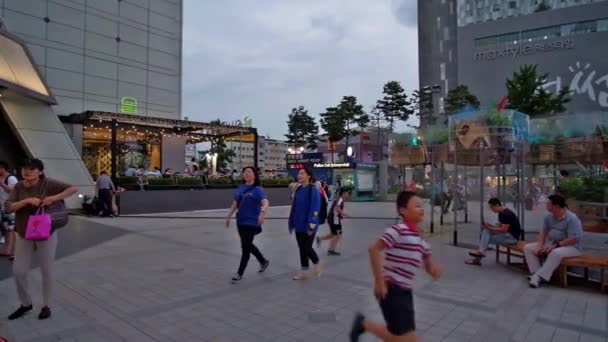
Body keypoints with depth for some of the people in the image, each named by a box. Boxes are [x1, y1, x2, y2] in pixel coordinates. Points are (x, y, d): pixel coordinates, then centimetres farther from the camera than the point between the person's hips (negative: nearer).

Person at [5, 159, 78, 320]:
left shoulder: (48, 184, -13)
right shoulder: (18, 187, -1)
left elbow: (74, 189, -16)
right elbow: (8, 207, -8)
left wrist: (53, 198, -26)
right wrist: (27, 200, -23)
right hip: (24, 236, 4)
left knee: (46, 272, 8)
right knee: (18, 271, 8)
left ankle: (46, 305, 27)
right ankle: (26, 304, 31)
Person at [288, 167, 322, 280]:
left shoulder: (313, 190, -13)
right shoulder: (298, 189, 9)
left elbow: (315, 208, -18)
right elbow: (294, 207, 12)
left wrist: (311, 226, -21)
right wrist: (291, 223, 12)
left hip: (308, 226, -7)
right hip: (299, 225, 7)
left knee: (307, 248, -1)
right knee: (301, 248, 11)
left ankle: (317, 263, 27)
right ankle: (304, 272, 21)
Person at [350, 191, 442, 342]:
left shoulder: (421, 239, 11)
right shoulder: (399, 230, -17)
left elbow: (428, 264, 17)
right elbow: (374, 249, -23)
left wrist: (434, 268, -9)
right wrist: (379, 282, -21)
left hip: (405, 291, 9)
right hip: (392, 290, -9)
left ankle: (363, 324, 38)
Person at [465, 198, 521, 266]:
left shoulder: (507, 214, -21)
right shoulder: (501, 213, 9)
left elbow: (503, 230, -24)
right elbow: (500, 227, 13)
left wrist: (490, 228, -18)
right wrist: (489, 226, -4)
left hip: (512, 236, -9)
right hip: (506, 234, 9)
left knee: (487, 238, -16)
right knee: (485, 231, -7)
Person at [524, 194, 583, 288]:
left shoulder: (572, 219, -20)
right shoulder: (549, 216, 2)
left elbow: (573, 239, -24)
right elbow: (543, 231, 3)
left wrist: (555, 246, -27)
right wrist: (540, 246, -12)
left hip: (570, 247, -7)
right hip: (551, 244, 7)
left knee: (555, 253, -40)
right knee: (528, 248, -7)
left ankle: (539, 277, -31)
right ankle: (537, 273, -17)